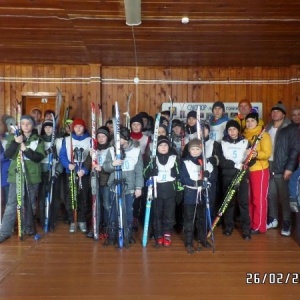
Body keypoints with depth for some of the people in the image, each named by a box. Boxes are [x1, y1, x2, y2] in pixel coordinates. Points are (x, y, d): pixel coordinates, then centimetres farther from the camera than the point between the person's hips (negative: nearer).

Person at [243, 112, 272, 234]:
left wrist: (256, 154, -34)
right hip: (246, 170, 5)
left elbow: (267, 153, -15)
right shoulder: (244, 135, 10)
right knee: (249, 198, 11)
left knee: (259, 199, -1)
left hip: (259, 170, -5)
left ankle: (259, 226, 7)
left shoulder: (264, 135, -5)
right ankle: (250, 223, 23)